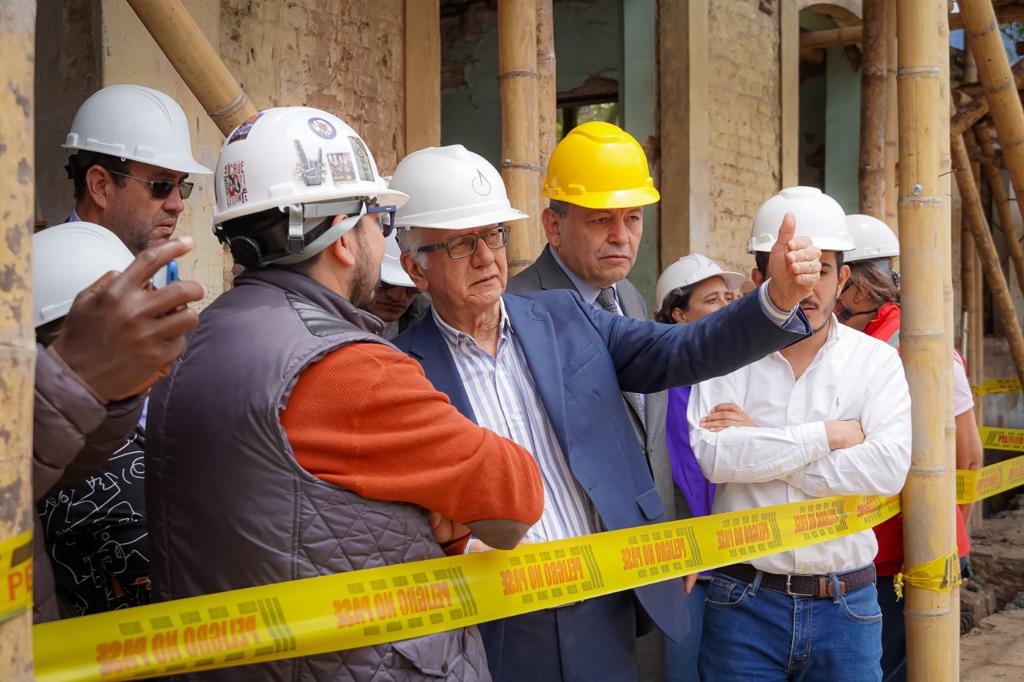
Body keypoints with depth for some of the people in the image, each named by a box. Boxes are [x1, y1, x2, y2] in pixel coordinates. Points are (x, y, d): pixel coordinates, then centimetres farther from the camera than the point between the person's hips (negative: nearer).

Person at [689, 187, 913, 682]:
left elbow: (888, 469, -14)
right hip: (743, 603, -1)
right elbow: (713, 456, -17)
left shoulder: (876, 360, 1)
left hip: (845, 604, 1)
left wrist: (759, 441, -14)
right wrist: (830, 435, -13)